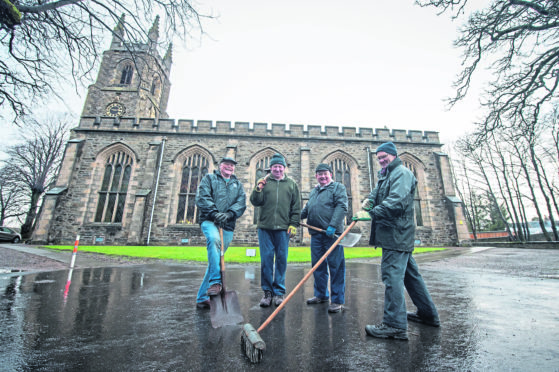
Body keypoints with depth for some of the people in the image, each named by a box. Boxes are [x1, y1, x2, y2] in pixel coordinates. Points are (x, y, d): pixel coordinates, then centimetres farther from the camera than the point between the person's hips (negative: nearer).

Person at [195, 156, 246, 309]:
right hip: (209, 221, -3)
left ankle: (202, 297, 15)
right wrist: (214, 212, -18)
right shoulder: (209, 178, 14)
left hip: (228, 226, 3)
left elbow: (241, 203, 5)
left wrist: (229, 214, -15)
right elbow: (202, 197, -2)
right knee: (214, 239, -36)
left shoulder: (238, 185, 21)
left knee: (216, 259, 4)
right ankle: (215, 281, -33)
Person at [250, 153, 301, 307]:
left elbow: (296, 207, 9)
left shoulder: (292, 184, 11)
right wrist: (258, 189, -14)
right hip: (265, 227, 0)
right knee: (266, 259, 4)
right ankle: (267, 291, 18)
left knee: (281, 260, 5)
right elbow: (256, 202, 3)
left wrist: (294, 224, 0)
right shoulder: (264, 182, 10)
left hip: (283, 228, 0)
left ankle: (279, 292, 18)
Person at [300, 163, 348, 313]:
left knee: (336, 266, 0)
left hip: (332, 233, -6)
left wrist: (332, 226, -22)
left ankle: (337, 301, 12)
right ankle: (321, 295, 30)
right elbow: (306, 209, 29)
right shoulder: (313, 191, 21)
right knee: (318, 265, 14)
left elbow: (341, 207, -13)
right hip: (316, 234, 7)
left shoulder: (338, 187, 0)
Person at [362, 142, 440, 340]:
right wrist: (369, 200, -3)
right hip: (395, 234, 10)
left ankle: (395, 325, -7)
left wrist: (372, 212, -27)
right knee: (410, 273, 18)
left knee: (392, 274, -12)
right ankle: (428, 314, 32)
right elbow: (376, 194, 20)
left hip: (396, 234, -10)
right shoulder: (385, 176, 24)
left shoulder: (402, 172, -8)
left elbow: (396, 201, -23)